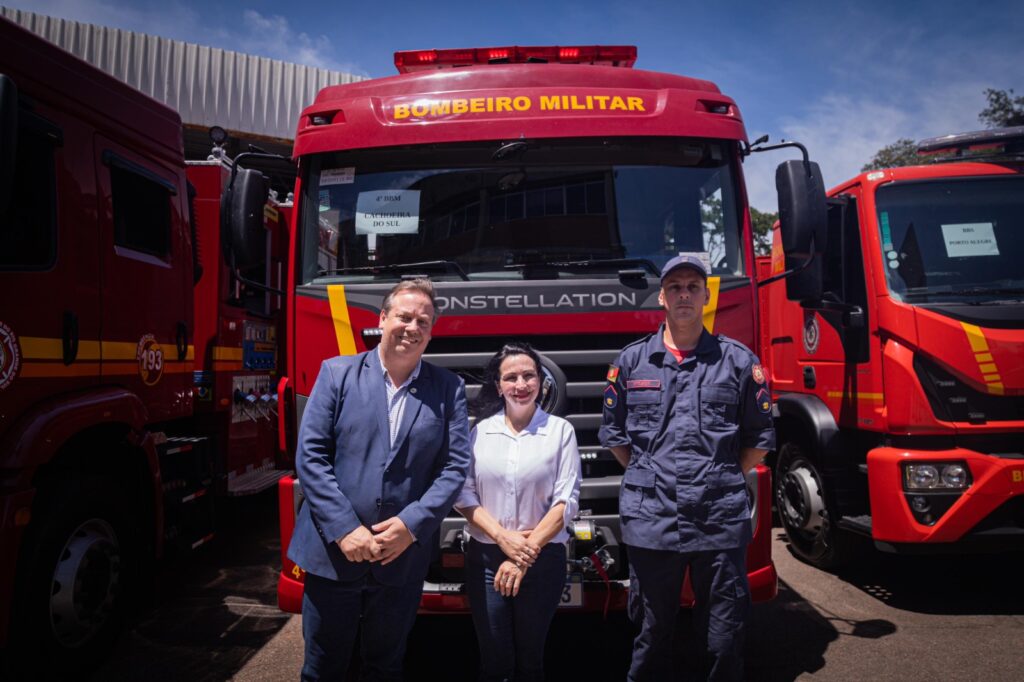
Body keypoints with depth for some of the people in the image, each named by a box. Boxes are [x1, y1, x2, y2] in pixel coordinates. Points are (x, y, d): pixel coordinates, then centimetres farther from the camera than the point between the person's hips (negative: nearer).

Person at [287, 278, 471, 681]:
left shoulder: (448, 390, 3)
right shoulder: (336, 373, 0)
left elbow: (455, 466, -2)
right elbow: (310, 455, -6)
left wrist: (412, 525, -13)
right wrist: (344, 529, -13)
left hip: (403, 557, 1)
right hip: (332, 553, -1)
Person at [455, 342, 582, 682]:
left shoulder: (560, 430, -5)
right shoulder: (480, 431, 1)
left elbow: (566, 500, -9)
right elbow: (463, 494, -2)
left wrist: (527, 554, -13)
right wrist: (503, 537, -14)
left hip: (543, 559, -1)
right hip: (485, 558, 1)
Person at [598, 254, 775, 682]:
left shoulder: (740, 361, 4)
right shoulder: (631, 361, 6)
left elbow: (760, 439, 9)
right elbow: (613, 433, 12)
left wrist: (722, 478, 3)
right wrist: (648, 476, 7)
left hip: (721, 522, 0)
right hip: (650, 522, 1)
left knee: (725, 640, 10)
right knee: (652, 635, 13)